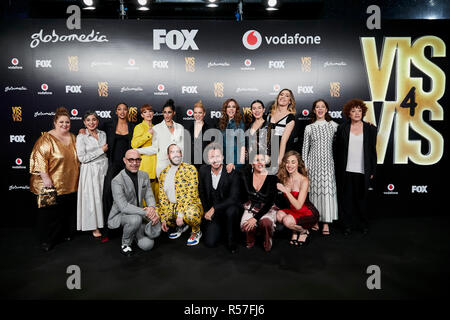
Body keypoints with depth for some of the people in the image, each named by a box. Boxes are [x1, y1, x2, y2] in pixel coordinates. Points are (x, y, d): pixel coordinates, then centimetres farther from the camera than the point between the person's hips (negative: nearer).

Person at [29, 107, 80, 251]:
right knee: (50, 213, 4)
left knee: (68, 211, 15)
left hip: (70, 184, 6)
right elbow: (39, 158, -18)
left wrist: (77, 178, 19)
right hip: (52, 185, -6)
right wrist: (45, 178, -23)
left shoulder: (73, 137, 9)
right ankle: (46, 241, 19)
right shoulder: (47, 138, -11)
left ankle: (66, 233, 33)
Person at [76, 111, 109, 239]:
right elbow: (82, 158, -14)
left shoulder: (103, 134, 7)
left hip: (104, 168, 4)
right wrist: (101, 150, -12)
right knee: (92, 198, 1)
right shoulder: (81, 137, -7)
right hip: (90, 171, -4)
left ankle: (104, 223, 21)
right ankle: (95, 228, 12)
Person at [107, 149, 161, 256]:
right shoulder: (117, 181, -20)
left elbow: (149, 195, 0)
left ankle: (136, 232, 24)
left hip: (139, 214, 5)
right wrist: (145, 212, -35)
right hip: (120, 215, -5)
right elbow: (123, 206, -27)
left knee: (147, 245, -10)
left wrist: (152, 208, -24)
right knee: (136, 219, -38)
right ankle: (125, 244, -9)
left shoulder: (144, 175, 1)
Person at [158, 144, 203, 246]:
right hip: (172, 206, 7)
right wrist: (163, 218, 3)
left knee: (190, 213, -39)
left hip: (189, 204, -7)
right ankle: (181, 226, 15)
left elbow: (191, 194, -17)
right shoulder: (164, 172, 8)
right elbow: (162, 196, 9)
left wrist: (180, 214, -23)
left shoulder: (190, 169, -10)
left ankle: (196, 232, -1)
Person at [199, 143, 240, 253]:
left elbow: (233, 198, -21)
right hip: (212, 212, 3)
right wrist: (206, 211, 4)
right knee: (210, 242, -12)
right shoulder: (203, 171, -3)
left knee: (231, 210, -38)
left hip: (228, 208, -2)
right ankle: (220, 228, 23)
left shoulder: (232, 173, -15)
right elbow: (202, 193, 11)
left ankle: (231, 240, -11)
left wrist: (214, 208, -23)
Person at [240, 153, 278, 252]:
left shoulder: (272, 177, -12)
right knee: (246, 227, -29)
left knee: (265, 222, -35)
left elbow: (270, 202, -16)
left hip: (267, 209, -2)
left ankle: (268, 241, 0)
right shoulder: (247, 174, -4)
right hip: (250, 208, 2)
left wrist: (256, 218, -23)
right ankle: (250, 240, 9)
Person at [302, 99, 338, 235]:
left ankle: (326, 223, 0)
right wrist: (304, 165, 4)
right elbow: (305, 148, 8)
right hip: (314, 162, 0)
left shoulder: (333, 125, 8)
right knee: (314, 190, 0)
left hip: (328, 162, 0)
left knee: (327, 190, -6)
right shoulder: (309, 128, 7)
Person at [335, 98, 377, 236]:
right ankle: (348, 225, 20)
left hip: (362, 171, 0)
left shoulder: (370, 129, 5)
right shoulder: (342, 128, 3)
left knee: (362, 199, 10)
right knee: (346, 199, 6)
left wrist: (372, 171, 3)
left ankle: (363, 224, 28)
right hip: (346, 171, 0)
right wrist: (338, 171, 2)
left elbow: (373, 151, 6)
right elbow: (338, 151, 5)